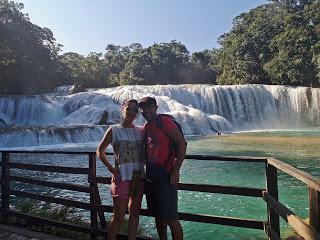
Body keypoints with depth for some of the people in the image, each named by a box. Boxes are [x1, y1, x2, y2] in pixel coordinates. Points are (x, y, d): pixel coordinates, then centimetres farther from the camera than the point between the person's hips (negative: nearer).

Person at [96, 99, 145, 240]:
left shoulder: (140, 131, 7)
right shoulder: (114, 130, -1)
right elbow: (100, 151, 3)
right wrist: (111, 168, -7)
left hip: (138, 177, 4)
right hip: (122, 177, -4)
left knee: (134, 213, 13)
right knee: (118, 217, 0)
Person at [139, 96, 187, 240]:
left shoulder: (164, 121, -9)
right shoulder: (145, 127, 14)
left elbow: (182, 143, -15)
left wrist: (176, 170, -19)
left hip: (165, 176, -7)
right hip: (150, 177, 8)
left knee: (170, 218, -3)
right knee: (158, 217, 17)